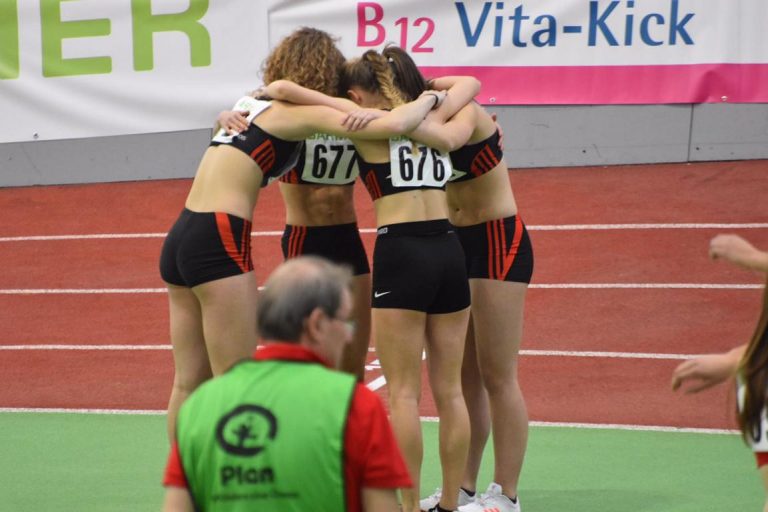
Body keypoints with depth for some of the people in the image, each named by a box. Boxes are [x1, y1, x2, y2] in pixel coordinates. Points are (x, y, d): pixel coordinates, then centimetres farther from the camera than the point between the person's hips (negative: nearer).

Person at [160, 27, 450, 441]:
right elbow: (392, 125, -15)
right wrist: (429, 99, 6)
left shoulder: (253, 102, 18)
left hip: (181, 237, 8)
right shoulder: (301, 112, -4)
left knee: (190, 384, 12)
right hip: (218, 242, -8)